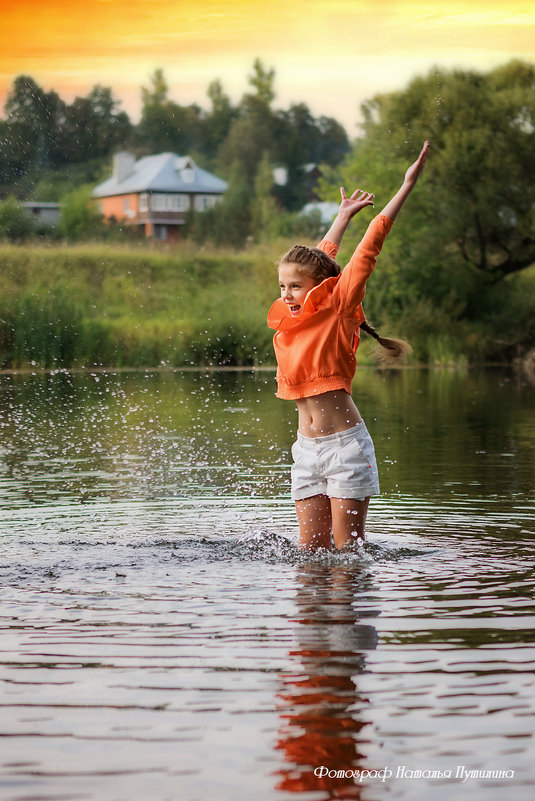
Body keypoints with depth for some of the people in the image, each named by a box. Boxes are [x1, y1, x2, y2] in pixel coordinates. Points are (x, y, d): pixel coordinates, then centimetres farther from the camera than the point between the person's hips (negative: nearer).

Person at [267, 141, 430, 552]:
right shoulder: (286, 318, 9)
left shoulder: (337, 308, -5)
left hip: (346, 443, -6)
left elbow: (370, 247, -7)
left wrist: (407, 186, -5)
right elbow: (322, 257, 23)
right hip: (307, 445, 6)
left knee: (348, 550, -2)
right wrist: (344, 216, 37)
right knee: (312, 549, 5)